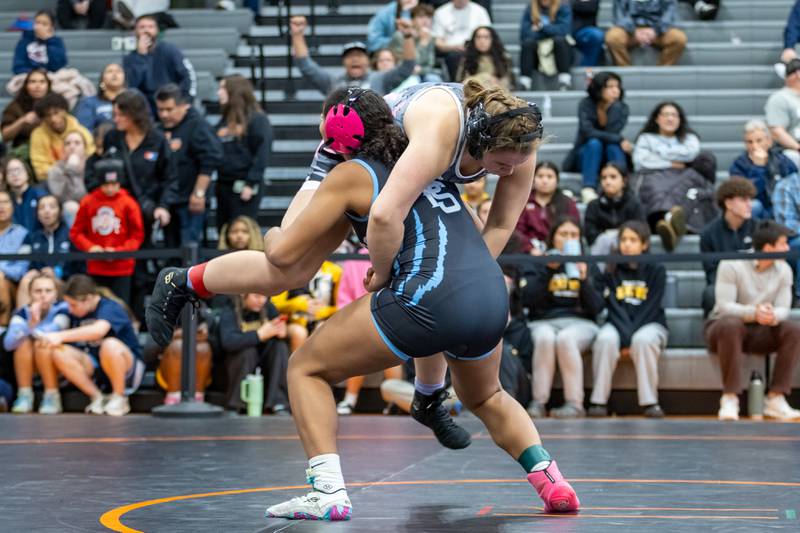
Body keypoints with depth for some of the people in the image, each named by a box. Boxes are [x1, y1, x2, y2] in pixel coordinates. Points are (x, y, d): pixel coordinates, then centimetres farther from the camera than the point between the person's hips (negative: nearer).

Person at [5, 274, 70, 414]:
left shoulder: (62, 309, -14)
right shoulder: (22, 312, -8)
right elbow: (8, 343, -23)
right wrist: (30, 324, -39)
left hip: (58, 370, -3)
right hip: (29, 372, 3)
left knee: (42, 344, -28)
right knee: (24, 342, -23)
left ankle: (52, 397, -20)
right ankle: (24, 396, -17)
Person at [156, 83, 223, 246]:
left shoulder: (197, 126, -9)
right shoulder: (161, 129, 16)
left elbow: (210, 161, -16)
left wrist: (199, 193, -18)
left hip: (190, 202, -8)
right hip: (168, 202, 8)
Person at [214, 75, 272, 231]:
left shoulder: (258, 119, -6)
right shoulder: (224, 120, 16)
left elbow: (262, 154, -12)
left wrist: (251, 184, -16)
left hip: (244, 187, -8)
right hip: (224, 184, 8)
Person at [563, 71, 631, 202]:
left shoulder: (622, 108, -7)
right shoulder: (586, 105, -12)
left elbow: (611, 132, -23)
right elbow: (587, 131, -27)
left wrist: (614, 105, -26)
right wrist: (620, 140, -31)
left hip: (610, 158, 1)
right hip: (586, 156, -1)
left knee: (613, 146, -30)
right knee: (594, 143, -32)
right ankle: (588, 189, -41)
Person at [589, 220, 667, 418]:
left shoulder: (656, 270, 1)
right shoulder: (612, 272, 6)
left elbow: (650, 309, -7)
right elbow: (614, 308, -3)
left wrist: (631, 337, -19)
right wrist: (625, 337, -19)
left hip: (650, 323, -1)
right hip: (618, 324, 1)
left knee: (643, 340, -35)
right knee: (606, 339, -32)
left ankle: (650, 402, -29)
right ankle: (599, 401, -27)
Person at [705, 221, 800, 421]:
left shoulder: (783, 270, 1)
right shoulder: (731, 265, -15)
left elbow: (783, 309, -8)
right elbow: (724, 306, -23)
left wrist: (772, 316, -34)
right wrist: (753, 313, -42)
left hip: (761, 333, 4)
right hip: (722, 327, -4)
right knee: (731, 325, -40)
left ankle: (776, 399, -23)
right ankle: (730, 398, -34)